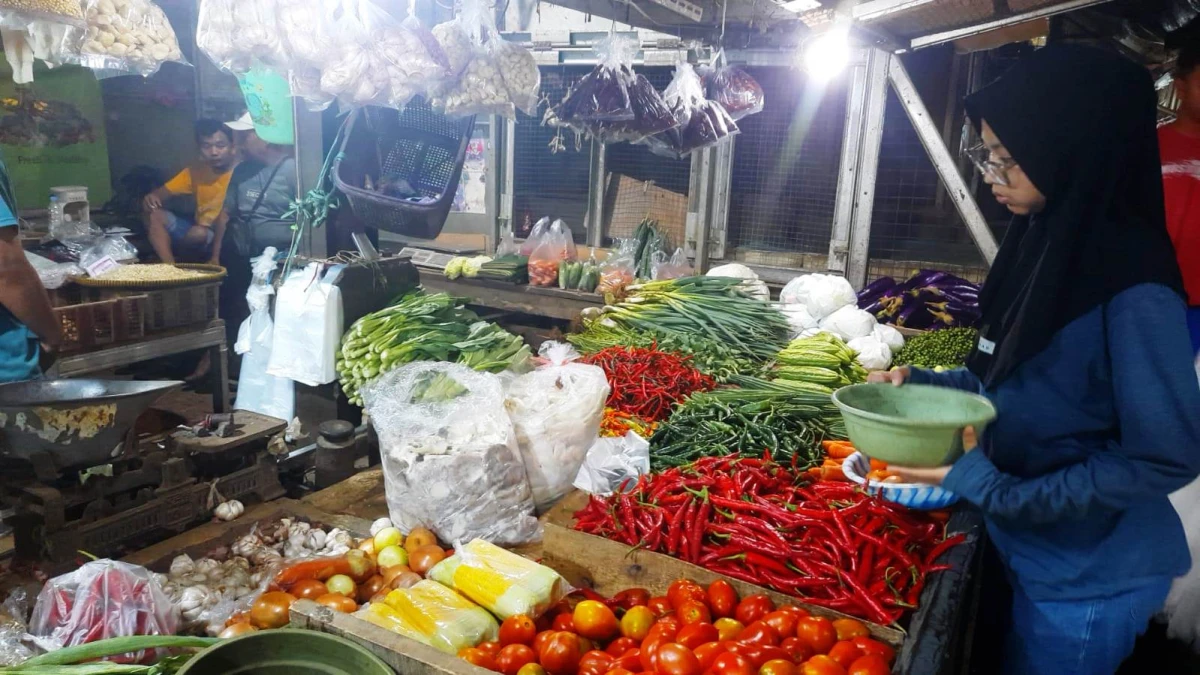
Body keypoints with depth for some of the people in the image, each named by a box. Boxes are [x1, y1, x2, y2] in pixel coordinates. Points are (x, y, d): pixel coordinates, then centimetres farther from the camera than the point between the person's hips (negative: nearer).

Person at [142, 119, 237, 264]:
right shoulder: (196, 170, 4)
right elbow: (165, 191, 9)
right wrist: (152, 197, -18)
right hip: (199, 228, 7)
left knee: (199, 233, -34)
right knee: (154, 214, -7)